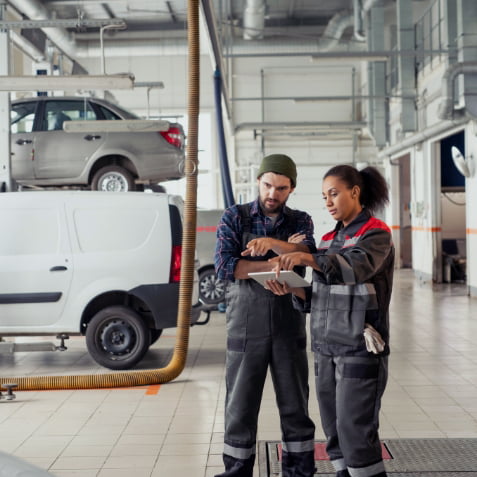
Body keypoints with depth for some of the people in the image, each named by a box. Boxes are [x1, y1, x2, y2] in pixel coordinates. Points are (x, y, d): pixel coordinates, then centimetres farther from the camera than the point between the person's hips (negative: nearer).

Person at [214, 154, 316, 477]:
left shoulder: (301, 221, 8)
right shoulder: (235, 217, 2)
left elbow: (308, 256, -12)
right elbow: (224, 266, -11)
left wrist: (271, 243, -30)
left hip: (289, 327, 2)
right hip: (246, 328, -1)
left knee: (296, 404, 7)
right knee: (240, 405, 4)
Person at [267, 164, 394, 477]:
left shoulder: (376, 234, -6)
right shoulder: (331, 239, 16)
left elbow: (356, 267, -28)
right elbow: (323, 294, 13)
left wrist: (308, 259, -42)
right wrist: (293, 289, -7)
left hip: (360, 345, -7)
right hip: (327, 345, 7)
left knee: (356, 430, -8)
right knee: (335, 429, 7)